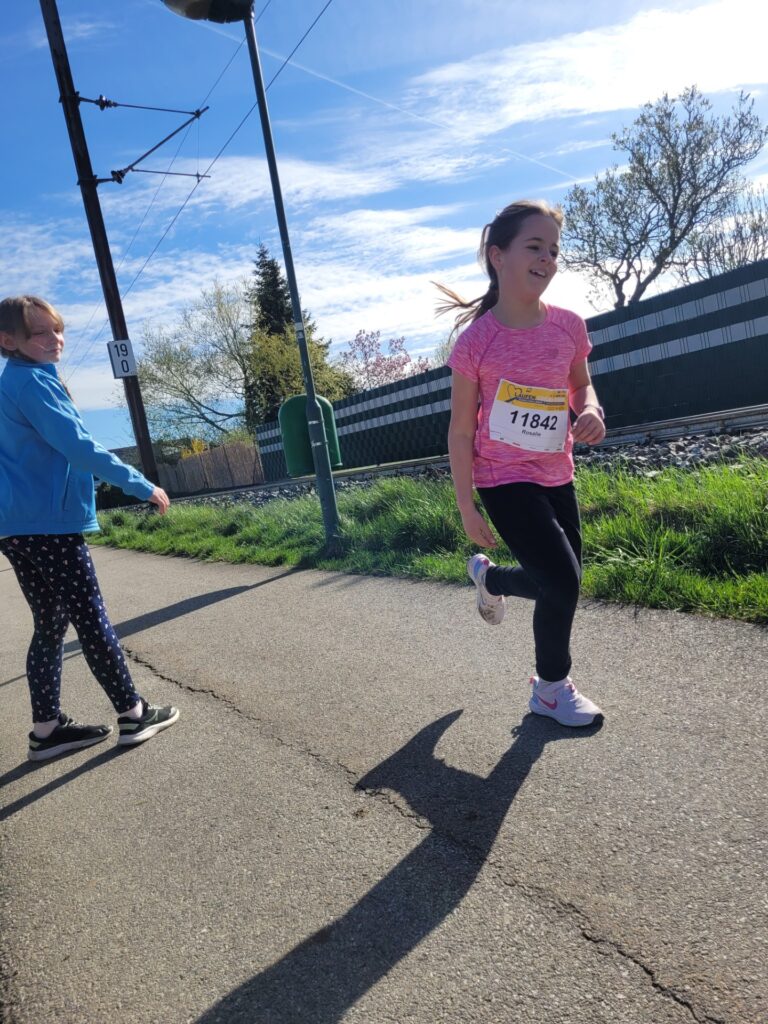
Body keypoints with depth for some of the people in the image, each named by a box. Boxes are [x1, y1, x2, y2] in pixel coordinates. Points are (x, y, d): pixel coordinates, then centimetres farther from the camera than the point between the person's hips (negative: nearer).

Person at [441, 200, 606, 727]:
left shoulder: (568, 326, -2)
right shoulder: (476, 340, -14)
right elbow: (461, 430, -10)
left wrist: (591, 411, -10)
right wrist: (467, 506, -10)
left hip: (556, 477, 6)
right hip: (504, 481, -6)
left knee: (562, 580, 13)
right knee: (562, 582, -9)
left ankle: (489, 576, 45)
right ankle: (552, 689, 17)